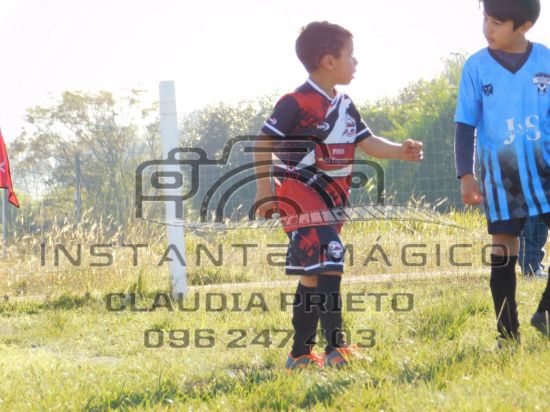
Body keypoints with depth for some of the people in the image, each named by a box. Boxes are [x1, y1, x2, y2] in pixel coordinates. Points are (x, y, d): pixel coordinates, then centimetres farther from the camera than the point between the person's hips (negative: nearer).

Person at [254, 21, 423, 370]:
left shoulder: (345, 106, 12)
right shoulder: (297, 104, -14)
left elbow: (366, 142, 8)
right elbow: (263, 143, -13)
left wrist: (400, 151, -9)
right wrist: (265, 189, -16)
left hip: (333, 197, 9)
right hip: (301, 194, -9)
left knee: (314, 275, 13)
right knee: (329, 262, -19)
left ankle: (301, 354, 20)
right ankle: (336, 348, -21)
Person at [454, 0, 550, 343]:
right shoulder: (476, 67, -1)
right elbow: (466, 125, 2)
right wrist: (466, 174, -5)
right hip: (500, 174, -1)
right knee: (503, 252, 1)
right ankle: (508, 334, 7)